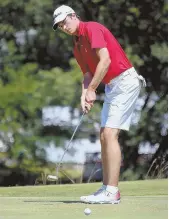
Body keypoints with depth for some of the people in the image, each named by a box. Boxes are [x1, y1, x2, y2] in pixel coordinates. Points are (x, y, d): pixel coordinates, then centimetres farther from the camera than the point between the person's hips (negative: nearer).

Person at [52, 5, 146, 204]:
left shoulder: (92, 29, -12)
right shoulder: (77, 47, 17)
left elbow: (105, 60, -21)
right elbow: (88, 74, 12)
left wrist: (91, 90, -19)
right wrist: (84, 96, -7)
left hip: (125, 81, -10)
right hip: (111, 87, 10)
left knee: (110, 134, -15)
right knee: (104, 136, 8)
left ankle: (112, 192, -18)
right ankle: (107, 188, 11)